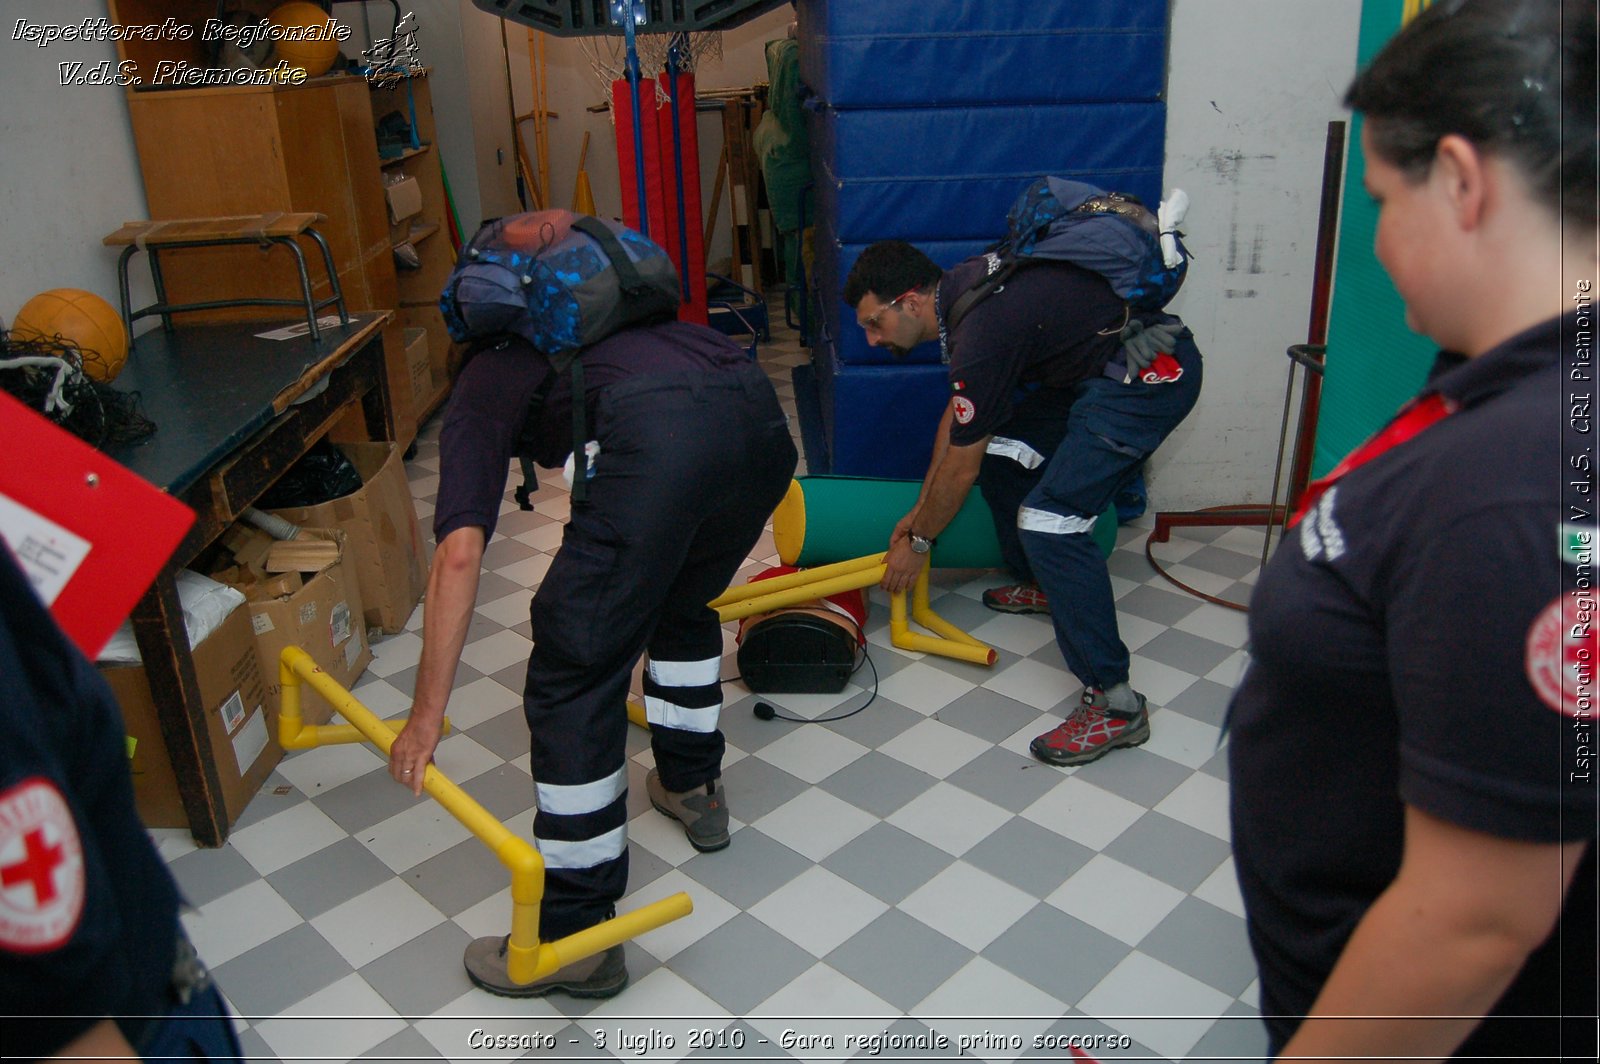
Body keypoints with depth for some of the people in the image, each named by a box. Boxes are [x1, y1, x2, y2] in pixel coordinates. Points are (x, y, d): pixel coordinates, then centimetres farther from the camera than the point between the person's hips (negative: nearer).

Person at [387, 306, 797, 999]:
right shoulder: (594, 341, 42)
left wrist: (426, 717, 9)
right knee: (685, 606, 33)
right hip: (763, 418, 8)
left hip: (660, 441, -7)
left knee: (573, 674, 6)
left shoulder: (480, 389, 24)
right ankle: (693, 787, 48)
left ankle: (575, 936, 15)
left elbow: (459, 554, 6)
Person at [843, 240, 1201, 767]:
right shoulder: (957, 289, 5)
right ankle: (1043, 583, 34)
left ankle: (1115, 703, -14)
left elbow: (960, 469, -13)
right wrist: (919, 511, 20)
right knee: (997, 450, 15)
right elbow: (957, 415, 16)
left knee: (1049, 518, -18)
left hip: (1153, 375, -10)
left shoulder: (982, 332, -24)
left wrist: (918, 542, 3)